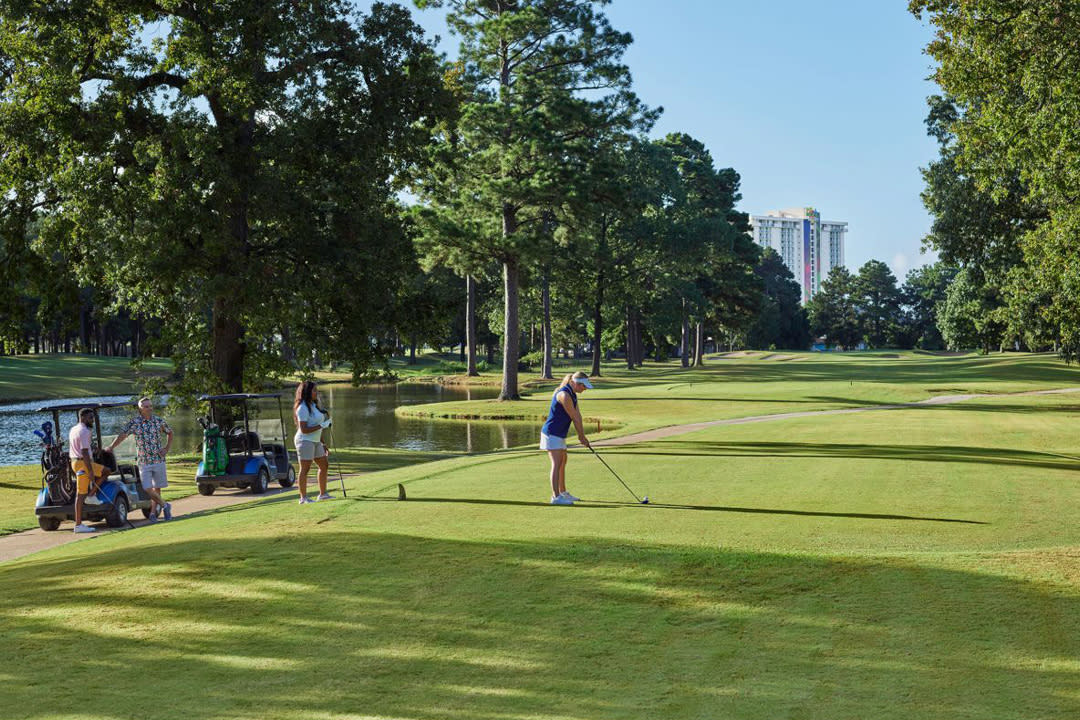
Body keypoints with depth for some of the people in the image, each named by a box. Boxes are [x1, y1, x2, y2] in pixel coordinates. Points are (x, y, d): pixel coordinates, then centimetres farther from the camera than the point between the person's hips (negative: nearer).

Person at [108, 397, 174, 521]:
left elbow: (170, 433, 16)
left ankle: (153, 512, 19)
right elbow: (122, 435, -9)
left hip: (158, 459, 2)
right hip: (143, 462, -2)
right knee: (147, 489, -8)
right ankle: (164, 505, 10)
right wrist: (111, 448, -18)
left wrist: (167, 449, 7)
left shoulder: (159, 421, 2)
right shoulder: (134, 422, -5)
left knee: (157, 487, 7)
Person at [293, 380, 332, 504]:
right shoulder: (303, 408, -16)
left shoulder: (313, 405, 14)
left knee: (324, 466, 13)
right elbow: (303, 429, -21)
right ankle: (303, 498, -1)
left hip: (315, 441, 10)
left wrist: (323, 443, 20)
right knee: (305, 469, -5)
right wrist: (321, 425, -21)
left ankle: (323, 494, 22)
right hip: (305, 441, -10)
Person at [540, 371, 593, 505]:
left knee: (563, 462, 19)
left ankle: (563, 493, 30)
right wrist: (582, 436, -8)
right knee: (557, 463, -15)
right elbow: (574, 417, -16)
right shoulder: (564, 395, -22)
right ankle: (555, 497, -18)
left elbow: (578, 415, 7)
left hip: (559, 434, 11)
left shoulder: (573, 394, 11)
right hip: (552, 433, -11)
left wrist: (581, 435, 1)